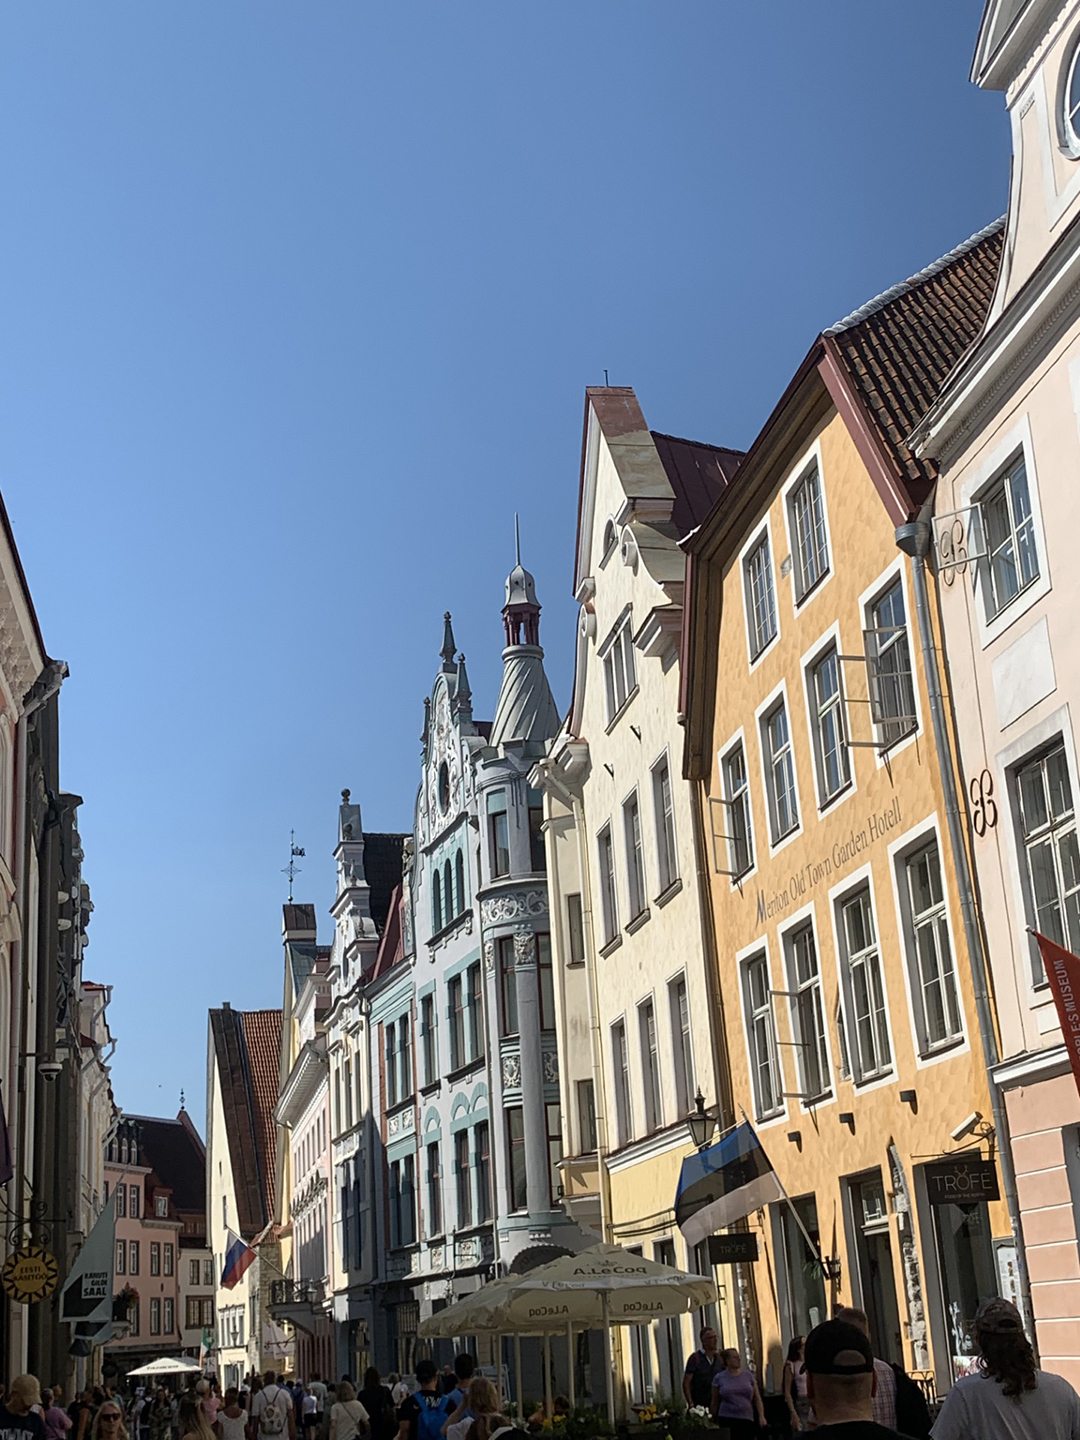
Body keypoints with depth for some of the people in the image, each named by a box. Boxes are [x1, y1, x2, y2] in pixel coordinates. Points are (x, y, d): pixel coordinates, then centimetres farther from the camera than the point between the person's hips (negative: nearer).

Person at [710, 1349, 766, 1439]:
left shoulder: (748, 1375, 9)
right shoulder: (719, 1378, 3)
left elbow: (757, 1398, 9)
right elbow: (715, 1403, 9)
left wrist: (761, 1416, -3)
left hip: (747, 1419, 2)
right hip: (727, 1419, -2)